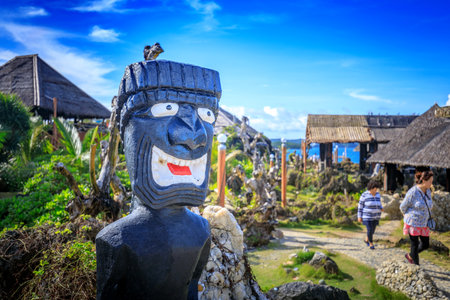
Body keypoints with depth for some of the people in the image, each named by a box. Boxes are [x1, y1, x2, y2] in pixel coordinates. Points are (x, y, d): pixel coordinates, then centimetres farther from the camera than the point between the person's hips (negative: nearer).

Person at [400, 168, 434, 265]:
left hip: (423, 223, 7)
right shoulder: (413, 192, -20)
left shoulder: (428, 192, 1)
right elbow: (402, 207, -9)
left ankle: (410, 256, 35)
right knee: (415, 245, 3)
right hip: (413, 223, -7)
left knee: (426, 244, 12)